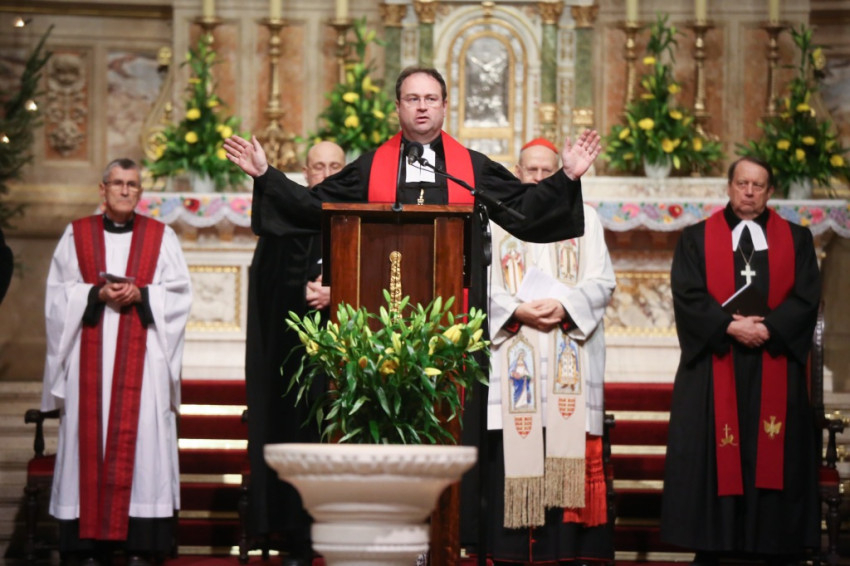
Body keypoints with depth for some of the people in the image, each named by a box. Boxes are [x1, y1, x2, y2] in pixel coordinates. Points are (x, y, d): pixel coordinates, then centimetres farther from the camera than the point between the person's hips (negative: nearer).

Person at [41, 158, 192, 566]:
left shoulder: (161, 237, 10)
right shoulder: (76, 235, 11)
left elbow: (179, 294, 6)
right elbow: (59, 293, 6)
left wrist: (141, 295, -11)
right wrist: (97, 294, -10)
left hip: (142, 354, -1)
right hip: (90, 355, 1)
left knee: (140, 434, -7)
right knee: (90, 435, -5)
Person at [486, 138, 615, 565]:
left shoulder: (583, 219, 14)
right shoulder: (496, 220, 12)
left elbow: (601, 281, 5)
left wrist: (564, 305, -12)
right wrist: (518, 311, -13)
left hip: (569, 360, 0)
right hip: (512, 353, 0)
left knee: (567, 448, -6)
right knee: (514, 447, -6)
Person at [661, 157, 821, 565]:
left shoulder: (796, 240, 10)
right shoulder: (696, 239, 7)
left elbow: (806, 297, 1)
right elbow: (688, 296, -4)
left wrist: (767, 329, -14)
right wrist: (731, 326, -16)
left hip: (774, 369, 1)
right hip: (714, 368, -1)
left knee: (774, 456, 0)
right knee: (712, 457, -3)